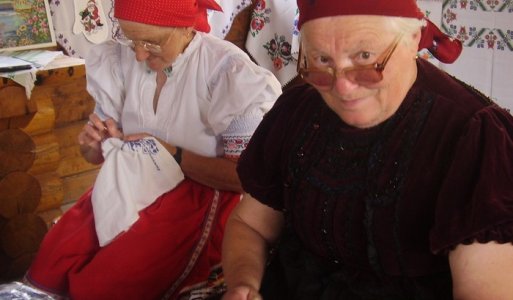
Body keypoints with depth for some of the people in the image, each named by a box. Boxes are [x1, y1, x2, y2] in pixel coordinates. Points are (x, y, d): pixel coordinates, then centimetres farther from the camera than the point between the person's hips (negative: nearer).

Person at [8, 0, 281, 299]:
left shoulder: (229, 72, -17)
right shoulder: (118, 60, -2)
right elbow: (101, 152, 10)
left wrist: (171, 154, -20)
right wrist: (94, 143, -14)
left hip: (197, 195, -5)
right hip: (126, 187, 5)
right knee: (46, 273, -10)